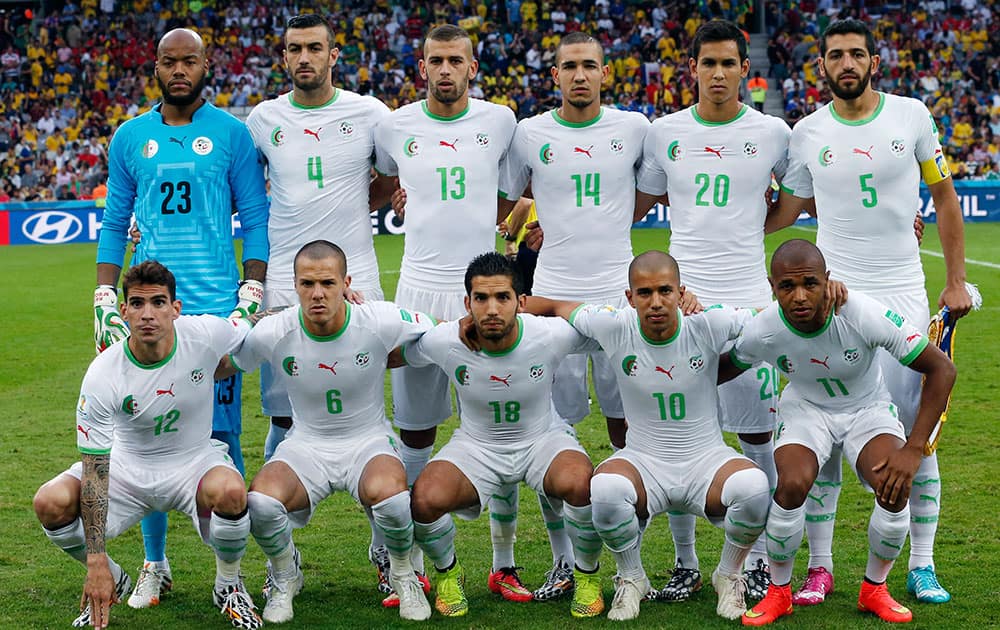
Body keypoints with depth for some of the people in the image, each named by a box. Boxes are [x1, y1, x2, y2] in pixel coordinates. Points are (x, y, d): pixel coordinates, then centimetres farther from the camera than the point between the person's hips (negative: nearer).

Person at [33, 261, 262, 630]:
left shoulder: (206, 334, -21)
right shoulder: (102, 375, -23)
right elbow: (94, 471, -21)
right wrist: (96, 563, -23)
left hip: (195, 460, 0)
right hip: (128, 465, 1)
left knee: (229, 492, -36)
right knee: (51, 503, -24)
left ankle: (228, 585, -3)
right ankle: (114, 581, 8)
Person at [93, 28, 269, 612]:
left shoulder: (232, 134, 4)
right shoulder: (130, 138, 11)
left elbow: (256, 220, 4)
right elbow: (115, 225, 15)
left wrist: (252, 294, -5)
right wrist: (105, 298, 7)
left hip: (217, 304, -2)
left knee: (220, 438, -4)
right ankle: (155, 566, 18)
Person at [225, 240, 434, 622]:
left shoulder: (381, 322, -16)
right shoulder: (272, 333, -13)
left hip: (369, 442, -1)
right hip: (306, 445, 1)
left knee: (390, 496, -36)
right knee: (260, 503, -30)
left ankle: (403, 576, -1)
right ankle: (284, 576, 5)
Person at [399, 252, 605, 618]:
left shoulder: (552, 336, -22)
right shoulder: (442, 342, -20)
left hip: (543, 439, -1)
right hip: (476, 446, 1)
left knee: (579, 482, -35)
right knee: (424, 499, -28)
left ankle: (587, 577, -4)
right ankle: (448, 574, 8)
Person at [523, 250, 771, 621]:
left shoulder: (708, 325, -12)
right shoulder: (614, 327, -10)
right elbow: (552, 307, 2)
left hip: (706, 459, 0)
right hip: (643, 462, 0)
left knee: (753, 486, -32)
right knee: (605, 488, -34)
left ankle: (729, 576, 2)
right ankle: (631, 580, -1)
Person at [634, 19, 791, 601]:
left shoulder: (773, 133, 2)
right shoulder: (665, 133, 6)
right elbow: (635, 205, 17)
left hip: (748, 297, -1)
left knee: (757, 434, 0)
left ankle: (759, 560, 14)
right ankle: (685, 563, 14)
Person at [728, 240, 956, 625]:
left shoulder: (865, 315, -32)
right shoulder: (762, 331, -24)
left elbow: (941, 369, -24)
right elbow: (724, 369, 1)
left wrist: (913, 449, -27)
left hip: (868, 408, -1)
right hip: (805, 408, 1)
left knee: (895, 487, -28)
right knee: (792, 485, -30)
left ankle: (874, 590, 1)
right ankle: (779, 592, -3)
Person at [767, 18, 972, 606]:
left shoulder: (912, 115, 1)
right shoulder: (808, 133, 3)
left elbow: (944, 196, 9)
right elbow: (782, 215, 12)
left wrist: (957, 281, 7)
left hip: (902, 293, 0)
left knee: (916, 431, -2)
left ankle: (922, 565, 9)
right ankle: (820, 565, 8)